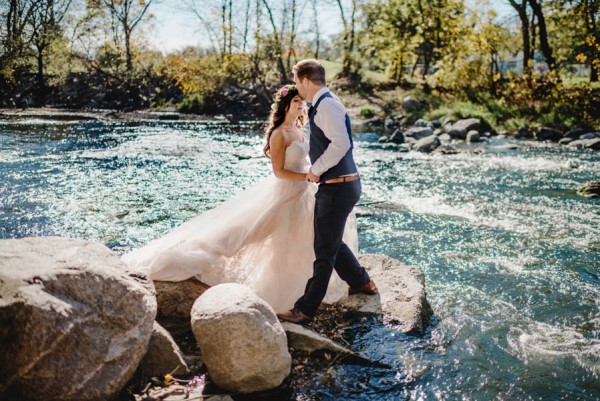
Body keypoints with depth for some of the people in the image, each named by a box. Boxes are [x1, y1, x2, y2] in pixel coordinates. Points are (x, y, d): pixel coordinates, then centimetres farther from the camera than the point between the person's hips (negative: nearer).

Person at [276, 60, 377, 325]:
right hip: (338, 186, 10)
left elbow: (341, 144, -29)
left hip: (338, 187, -10)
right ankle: (362, 282, 40)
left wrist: (316, 169, -18)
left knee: (325, 250, -1)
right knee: (331, 242, 23)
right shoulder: (322, 104, 15)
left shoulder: (326, 105, -17)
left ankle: (305, 309, 9)